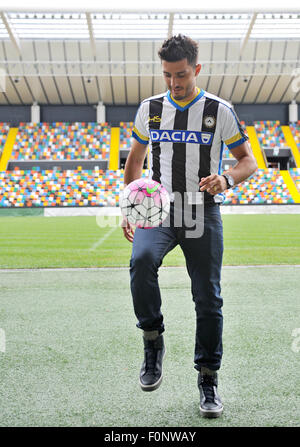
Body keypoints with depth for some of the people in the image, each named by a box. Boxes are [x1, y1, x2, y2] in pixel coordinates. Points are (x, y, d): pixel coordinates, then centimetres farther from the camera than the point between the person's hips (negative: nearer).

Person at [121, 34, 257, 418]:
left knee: (208, 297, 1)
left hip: (203, 213, -1)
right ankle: (153, 342, -9)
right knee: (141, 260, -30)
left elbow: (249, 161, 3)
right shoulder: (149, 108, 7)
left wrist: (227, 179, -19)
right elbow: (135, 159, 17)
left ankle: (208, 379, 16)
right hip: (159, 209, 1)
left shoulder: (220, 111, 0)